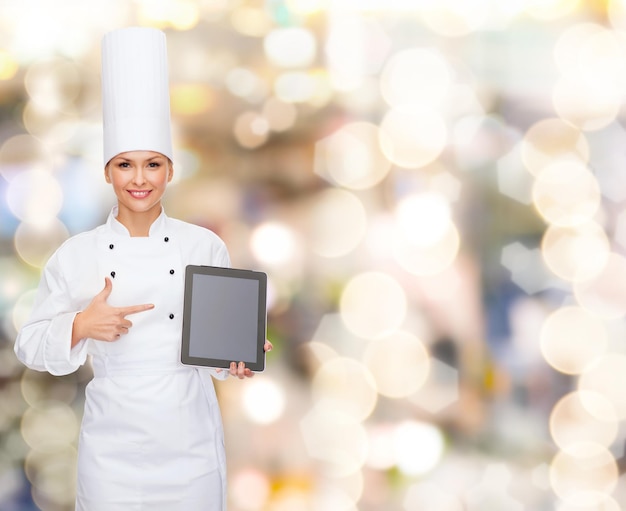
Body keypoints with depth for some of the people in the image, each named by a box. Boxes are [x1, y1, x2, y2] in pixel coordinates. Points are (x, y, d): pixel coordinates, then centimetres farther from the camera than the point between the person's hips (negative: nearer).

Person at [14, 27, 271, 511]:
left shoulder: (204, 246, -1)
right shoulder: (76, 255, -2)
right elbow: (31, 345, 2)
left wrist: (236, 357, -16)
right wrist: (80, 327, -17)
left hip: (192, 447, 0)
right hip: (113, 450, 0)